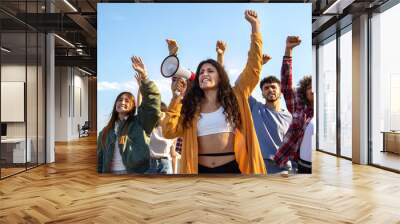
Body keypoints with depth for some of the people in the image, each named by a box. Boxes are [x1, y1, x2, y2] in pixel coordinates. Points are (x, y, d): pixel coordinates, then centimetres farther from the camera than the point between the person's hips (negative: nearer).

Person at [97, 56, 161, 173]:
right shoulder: (106, 131, 16)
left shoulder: (139, 122, 4)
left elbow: (152, 99, -8)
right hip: (110, 171, 4)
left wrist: (143, 75, -17)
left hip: (136, 171, -4)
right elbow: (100, 159, 17)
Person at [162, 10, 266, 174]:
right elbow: (169, 132, -3)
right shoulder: (191, 106, 8)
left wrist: (255, 26, 1)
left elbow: (253, 67, 2)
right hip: (201, 169, 1)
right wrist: (176, 98, -9)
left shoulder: (235, 97, 6)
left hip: (232, 168, -1)